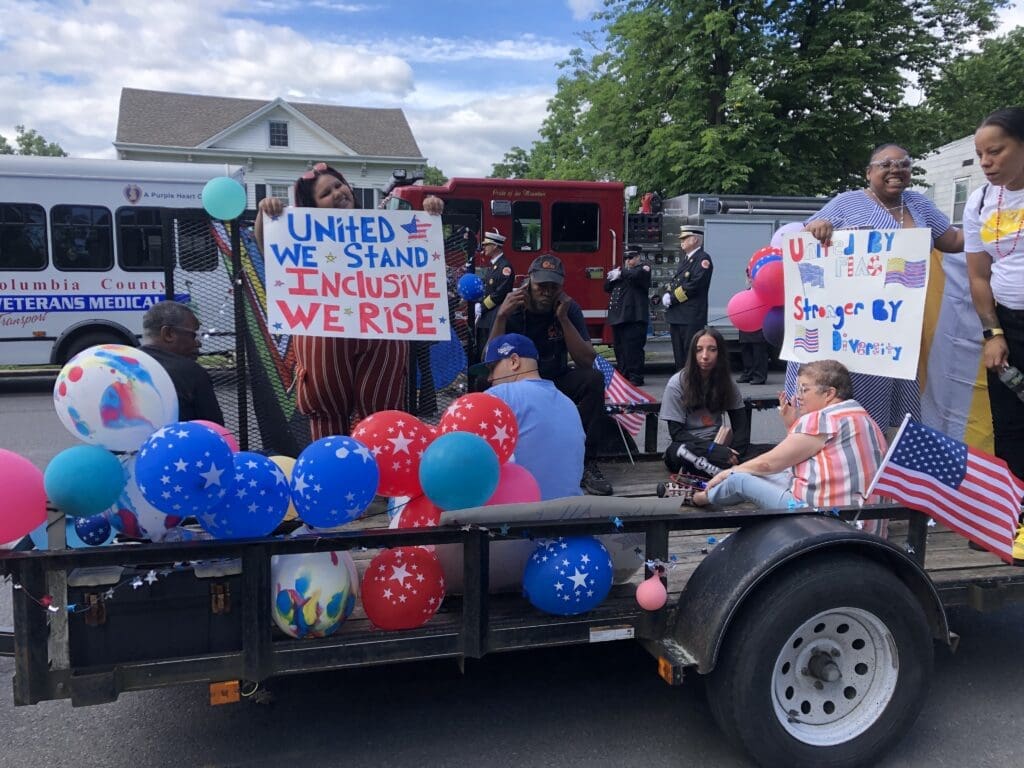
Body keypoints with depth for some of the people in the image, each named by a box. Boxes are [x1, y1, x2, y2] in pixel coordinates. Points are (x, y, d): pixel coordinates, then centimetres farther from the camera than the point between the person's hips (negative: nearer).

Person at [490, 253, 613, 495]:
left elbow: (587, 361, -15)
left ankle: (585, 463, -19)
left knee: (593, 379, -27)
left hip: (557, 384, 2)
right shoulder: (511, 308, -11)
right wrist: (501, 317, -29)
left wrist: (563, 318, -23)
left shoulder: (569, 308, -7)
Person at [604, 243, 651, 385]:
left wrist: (621, 273, -8)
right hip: (618, 316, 8)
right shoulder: (623, 270, 26)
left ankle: (636, 377, -6)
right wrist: (612, 277, 1)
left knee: (633, 347, -10)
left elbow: (636, 275, -21)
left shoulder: (644, 268, 4)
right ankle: (622, 375, 17)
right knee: (619, 348, 9)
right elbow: (607, 288, 20)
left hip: (634, 316, -8)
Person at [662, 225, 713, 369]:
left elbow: (695, 285, -19)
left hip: (692, 316, -9)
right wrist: (667, 295, 0)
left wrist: (672, 298, -14)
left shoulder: (703, 259, -9)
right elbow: (675, 280, 21)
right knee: (679, 355, 13)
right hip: (677, 315, 9)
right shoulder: (684, 259, 20)